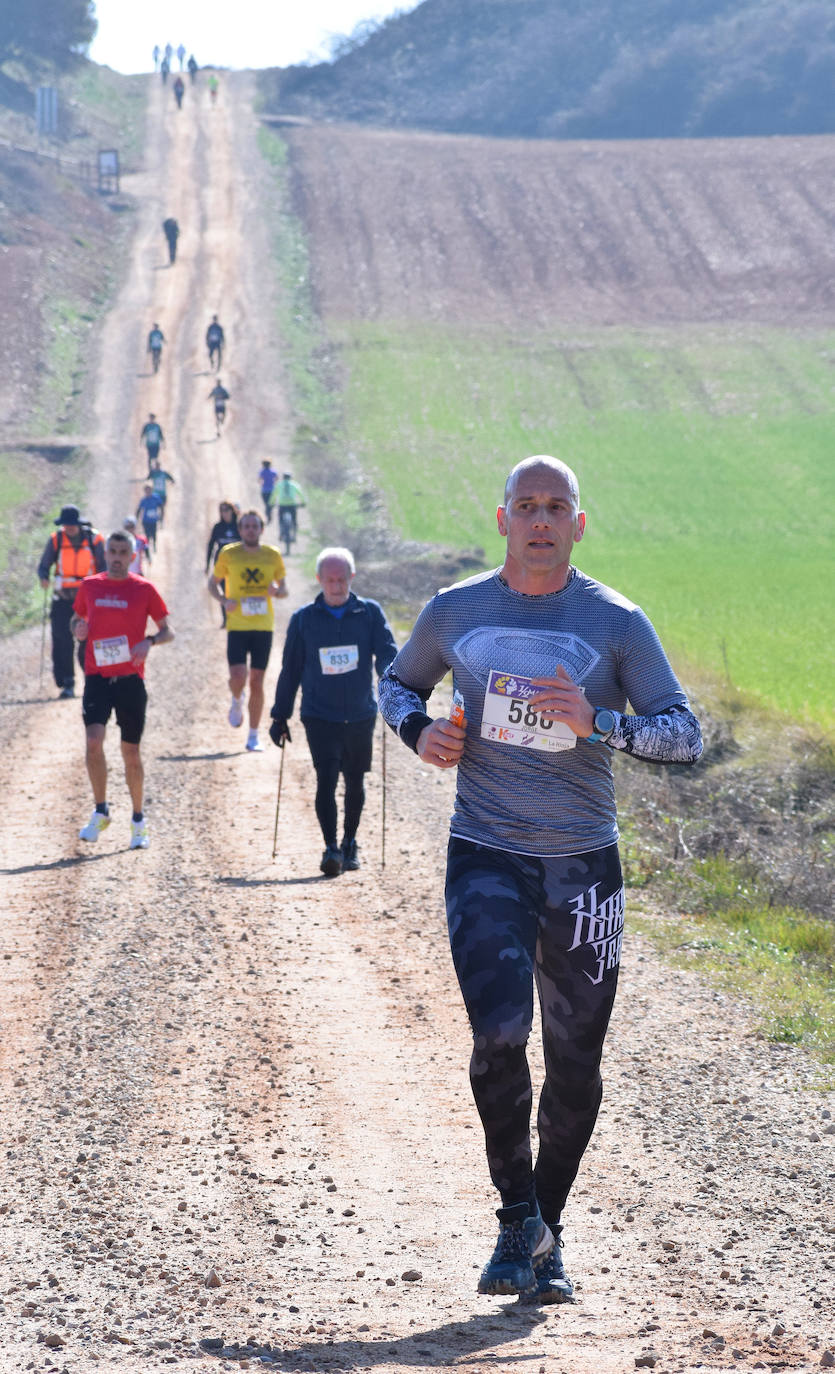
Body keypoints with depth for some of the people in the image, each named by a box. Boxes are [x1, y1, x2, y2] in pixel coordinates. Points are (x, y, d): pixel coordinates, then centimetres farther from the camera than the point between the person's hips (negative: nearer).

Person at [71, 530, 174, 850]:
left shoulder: (144, 589, 1)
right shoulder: (89, 586, 7)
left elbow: (168, 631, 4)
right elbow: (77, 619, 21)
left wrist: (149, 641, -17)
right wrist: (78, 629, -4)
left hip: (131, 679, -1)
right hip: (97, 676, 1)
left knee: (131, 751, 5)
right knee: (94, 741, -17)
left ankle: (138, 821, 20)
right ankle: (100, 812, -3)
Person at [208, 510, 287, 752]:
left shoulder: (273, 555, 4)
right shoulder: (228, 554, 0)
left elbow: (284, 589, 12)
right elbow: (213, 583, 10)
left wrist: (277, 590, -12)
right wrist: (224, 600, -10)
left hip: (263, 626, 1)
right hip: (237, 625, -1)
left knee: (257, 682, 3)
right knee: (237, 677, -15)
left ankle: (253, 737, 12)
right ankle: (237, 701, 22)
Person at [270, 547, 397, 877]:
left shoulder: (370, 613, 2)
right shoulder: (303, 620, 3)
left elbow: (387, 654, -5)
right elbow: (290, 670, 8)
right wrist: (280, 716, 8)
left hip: (360, 714, 1)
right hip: (319, 716, -1)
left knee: (355, 783, 12)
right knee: (326, 779, -15)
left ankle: (350, 844, 30)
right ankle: (331, 849, -14)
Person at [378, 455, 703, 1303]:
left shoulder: (616, 622, -1)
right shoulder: (455, 612, 3)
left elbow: (685, 734, -2)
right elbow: (397, 684, 21)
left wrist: (600, 724, -20)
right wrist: (419, 730, -1)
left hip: (583, 863, 0)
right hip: (486, 855, 0)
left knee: (575, 1064, 4)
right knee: (498, 1034, -18)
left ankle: (546, 1235, 23)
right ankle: (518, 1221, -1)